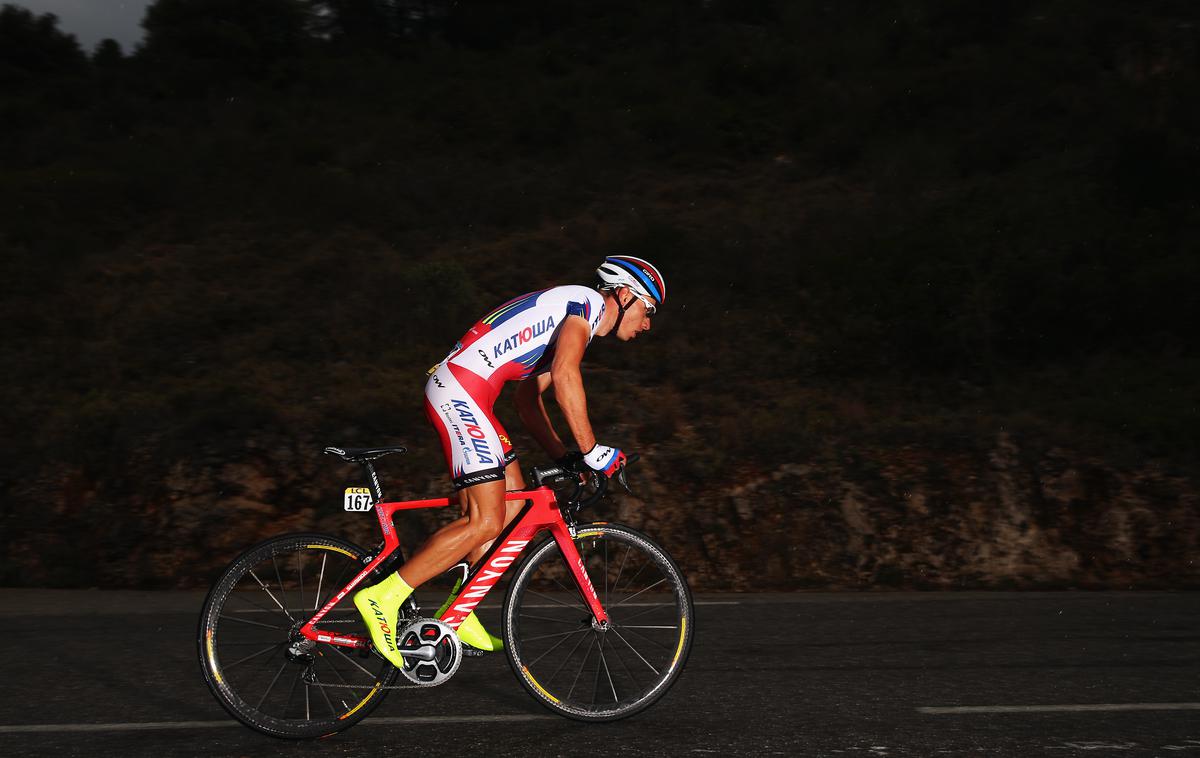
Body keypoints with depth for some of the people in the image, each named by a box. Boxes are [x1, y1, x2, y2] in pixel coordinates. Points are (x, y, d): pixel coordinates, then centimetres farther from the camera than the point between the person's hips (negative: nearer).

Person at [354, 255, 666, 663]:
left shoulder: (565, 316, 27)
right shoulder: (587, 301, -4)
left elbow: (527, 401, 29)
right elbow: (564, 374, -21)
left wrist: (564, 456, 19)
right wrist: (590, 450, -18)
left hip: (461, 393, 11)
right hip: (462, 391, -11)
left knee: (515, 506, 12)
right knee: (485, 523, -12)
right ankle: (383, 597, -9)